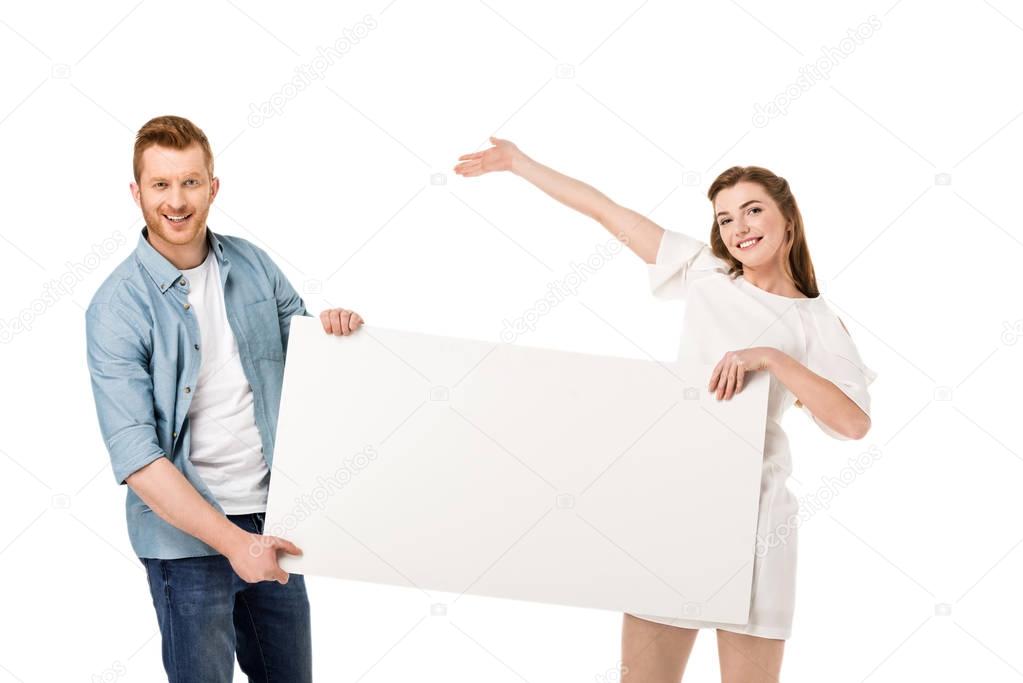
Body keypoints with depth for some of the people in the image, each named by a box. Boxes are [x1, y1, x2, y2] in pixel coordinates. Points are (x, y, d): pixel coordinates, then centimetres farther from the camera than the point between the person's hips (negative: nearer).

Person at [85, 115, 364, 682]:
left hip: (271, 516, 5)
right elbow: (135, 456, -19)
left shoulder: (251, 264, 2)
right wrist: (231, 541, -24)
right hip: (188, 532, -5)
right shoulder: (117, 307, -13)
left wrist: (336, 327, -8)